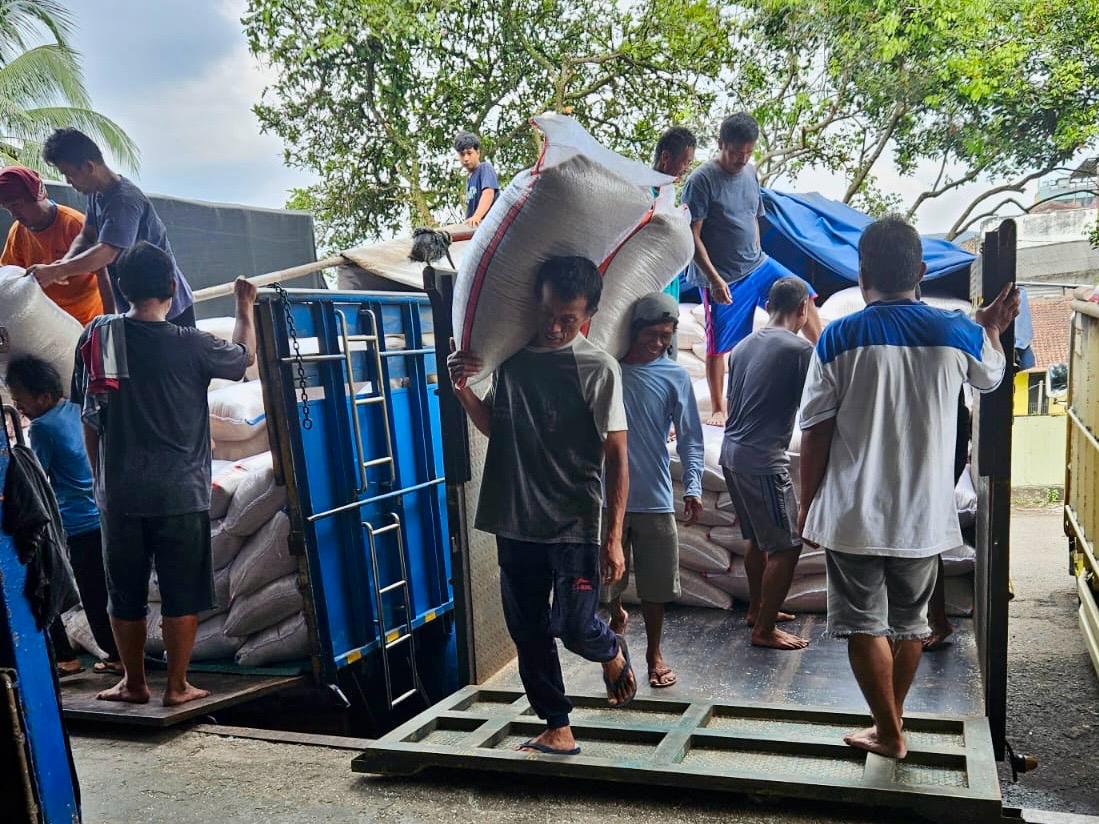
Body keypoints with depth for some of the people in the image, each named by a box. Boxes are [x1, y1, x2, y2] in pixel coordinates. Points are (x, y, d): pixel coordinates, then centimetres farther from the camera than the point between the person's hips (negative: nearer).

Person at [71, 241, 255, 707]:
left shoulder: (96, 337, 0)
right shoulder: (190, 345, -9)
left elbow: (89, 416, 6)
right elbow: (244, 357, 10)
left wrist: (101, 475, 17)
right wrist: (245, 310, 26)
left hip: (119, 492, 3)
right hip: (180, 492, -3)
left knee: (125, 594, 14)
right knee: (182, 594, 8)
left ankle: (133, 683, 26)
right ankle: (177, 686, 15)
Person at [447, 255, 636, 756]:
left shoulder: (598, 368, -9)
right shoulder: (510, 353, 4)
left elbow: (617, 458, -8)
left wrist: (614, 537, -11)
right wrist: (463, 390, -3)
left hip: (575, 526, -4)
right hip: (515, 524, 5)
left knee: (574, 627, -6)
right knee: (528, 633, 10)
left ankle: (612, 652, 30)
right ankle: (558, 730, 27)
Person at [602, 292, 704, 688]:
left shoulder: (675, 376, 1)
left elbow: (690, 437, 0)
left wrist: (693, 485, -11)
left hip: (655, 499, 1)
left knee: (656, 584, 10)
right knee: (605, 579, 9)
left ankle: (654, 653, 30)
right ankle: (617, 615, 43)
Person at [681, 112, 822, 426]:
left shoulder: (750, 172, 7)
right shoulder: (701, 180, -15)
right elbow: (692, 235, -18)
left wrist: (756, 257, 15)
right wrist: (713, 278, -22)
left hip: (758, 265, 7)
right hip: (723, 279, -7)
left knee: (804, 295, 3)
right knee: (719, 346, 4)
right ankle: (717, 408, 19)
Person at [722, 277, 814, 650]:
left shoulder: (743, 346, 12)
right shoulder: (799, 349, -12)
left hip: (732, 452, 9)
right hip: (764, 459, -9)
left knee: (759, 539, 22)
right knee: (786, 546, 1)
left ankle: (757, 609, 36)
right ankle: (764, 630, 8)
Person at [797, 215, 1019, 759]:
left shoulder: (838, 338, -11)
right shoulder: (958, 334, -3)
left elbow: (815, 434, -9)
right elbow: (990, 377, 21)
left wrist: (807, 505, 2)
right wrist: (993, 329, 38)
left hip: (853, 514, -3)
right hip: (923, 515, 4)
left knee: (865, 623, 10)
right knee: (908, 622, 20)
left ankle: (889, 733, 20)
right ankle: (892, 719, 35)